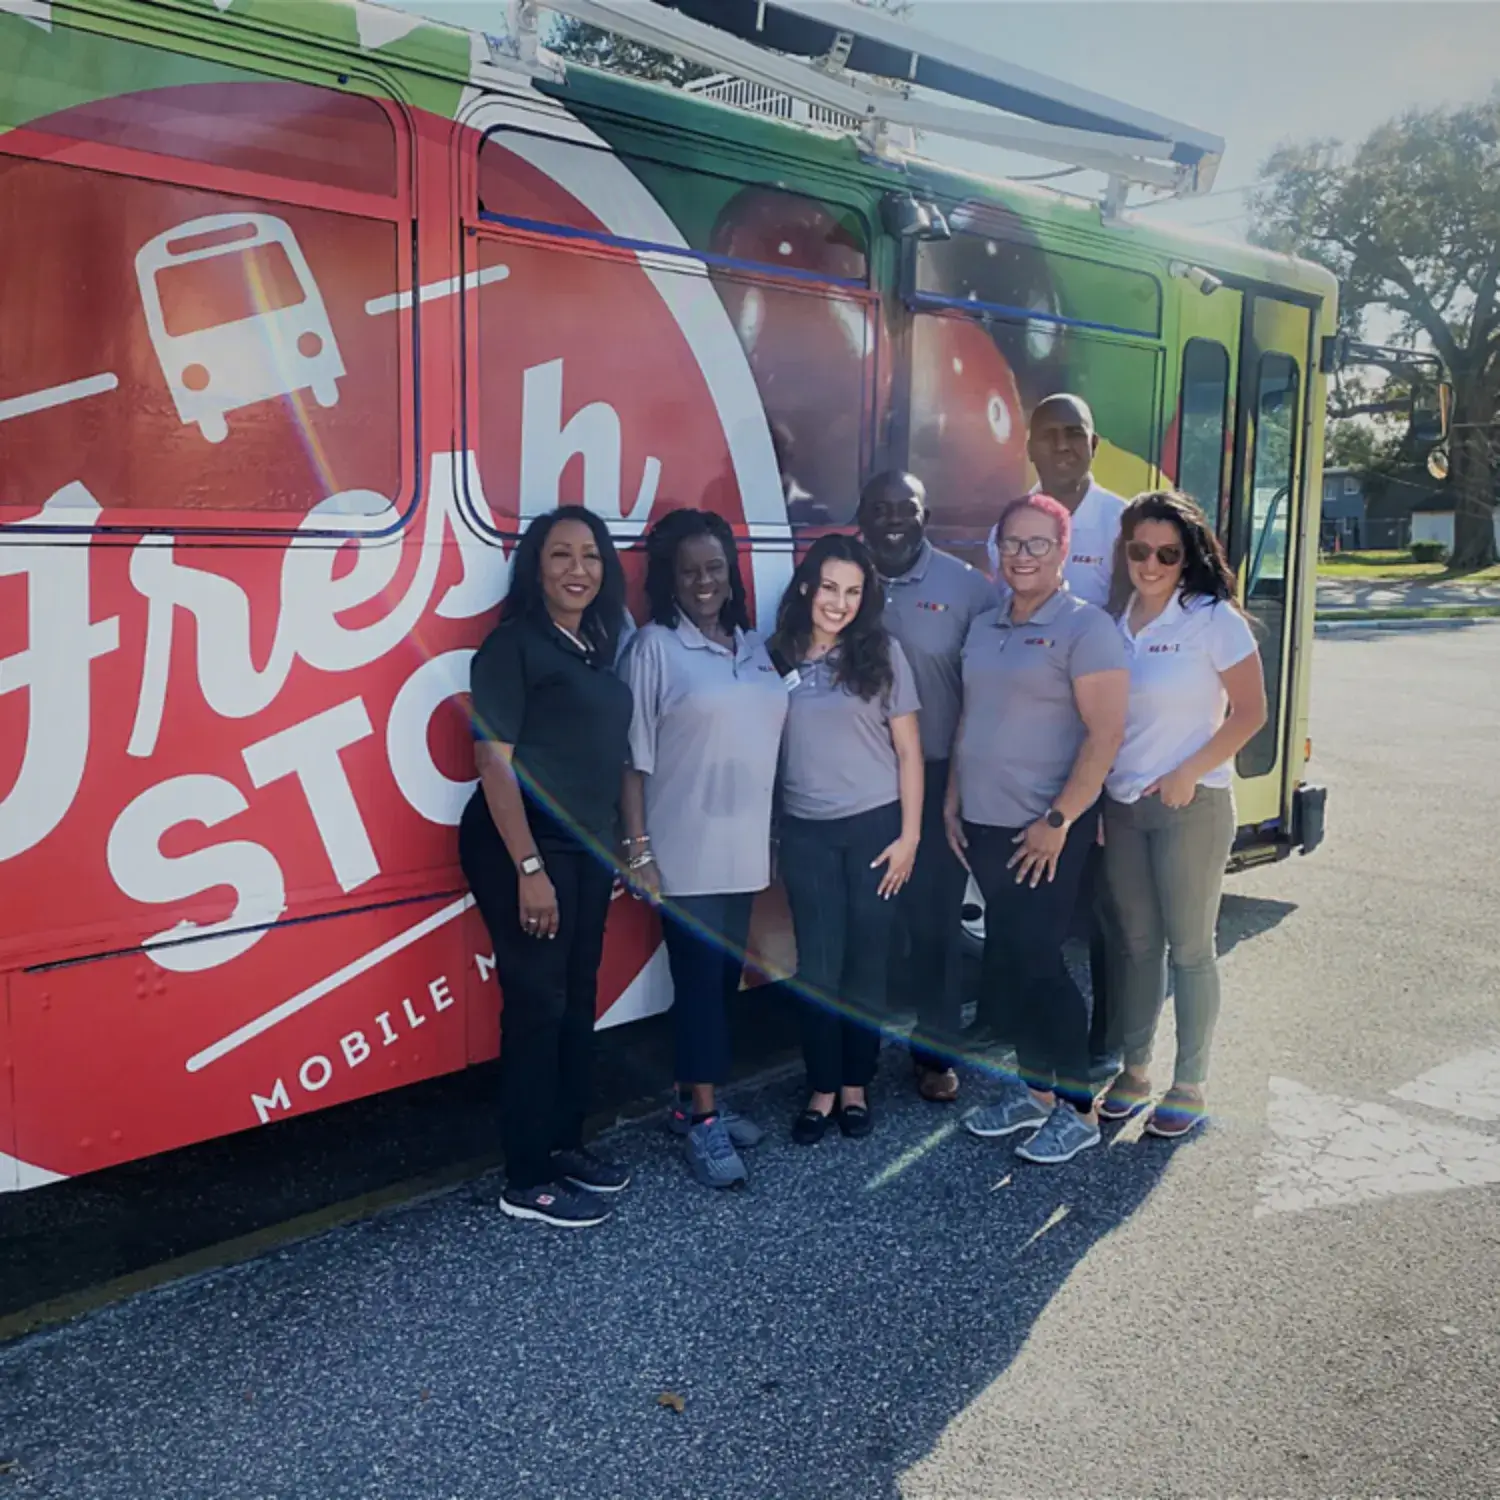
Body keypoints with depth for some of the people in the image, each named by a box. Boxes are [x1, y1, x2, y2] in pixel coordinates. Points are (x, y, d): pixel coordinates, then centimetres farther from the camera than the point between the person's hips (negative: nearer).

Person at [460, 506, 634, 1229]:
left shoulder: (598, 648, 12)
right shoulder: (512, 645, -10)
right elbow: (495, 762, -15)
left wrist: (624, 845, 12)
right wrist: (529, 868, -20)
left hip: (587, 848, 7)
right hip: (523, 847, -7)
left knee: (579, 1000, 14)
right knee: (537, 1005, -2)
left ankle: (564, 1144, 30)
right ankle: (527, 1182, 10)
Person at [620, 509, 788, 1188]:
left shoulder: (754, 646, 10)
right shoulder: (654, 648, -7)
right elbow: (633, 757, -9)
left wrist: (777, 835, 12)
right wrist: (638, 851, -13)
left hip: (744, 846, 6)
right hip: (685, 851, -6)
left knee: (725, 976, 13)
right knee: (699, 978, -1)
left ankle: (695, 1100, 27)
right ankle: (701, 1121, 9)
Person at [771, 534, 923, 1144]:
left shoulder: (882, 653, -1)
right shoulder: (779, 656, 2)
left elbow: (908, 750, 1)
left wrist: (909, 834, -5)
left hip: (874, 825, -1)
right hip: (805, 831, 1)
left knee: (865, 961, 7)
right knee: (816, 965, 4)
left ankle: (855, 1083, 22)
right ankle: (821, 1087, 18)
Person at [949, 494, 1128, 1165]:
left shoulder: (1085, 627, -10)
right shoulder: (984, 628, 12)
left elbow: (1105, 735, -15)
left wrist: (1058, 821, -18)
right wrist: (952, 803, 12)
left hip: (1047, 831, -7)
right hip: (984, 825, 7)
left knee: (1037, 960, -3)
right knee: (1009, 958, 12)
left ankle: (1079, 1108, 12)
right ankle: (1032, 1087, 27)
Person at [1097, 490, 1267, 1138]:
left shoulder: (1213, 619, -8)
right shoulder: (1112, 622, 6)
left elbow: (1249, 712, -7)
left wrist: (1188, 774, -15)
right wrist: (1092, 799, 6)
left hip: (1191, 805, -5)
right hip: (1121, 805, 5)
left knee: (1189, 947, 3)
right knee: (1136, 942, 13)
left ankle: (1189, 1085, 17)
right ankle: (1134, 1071, 25)